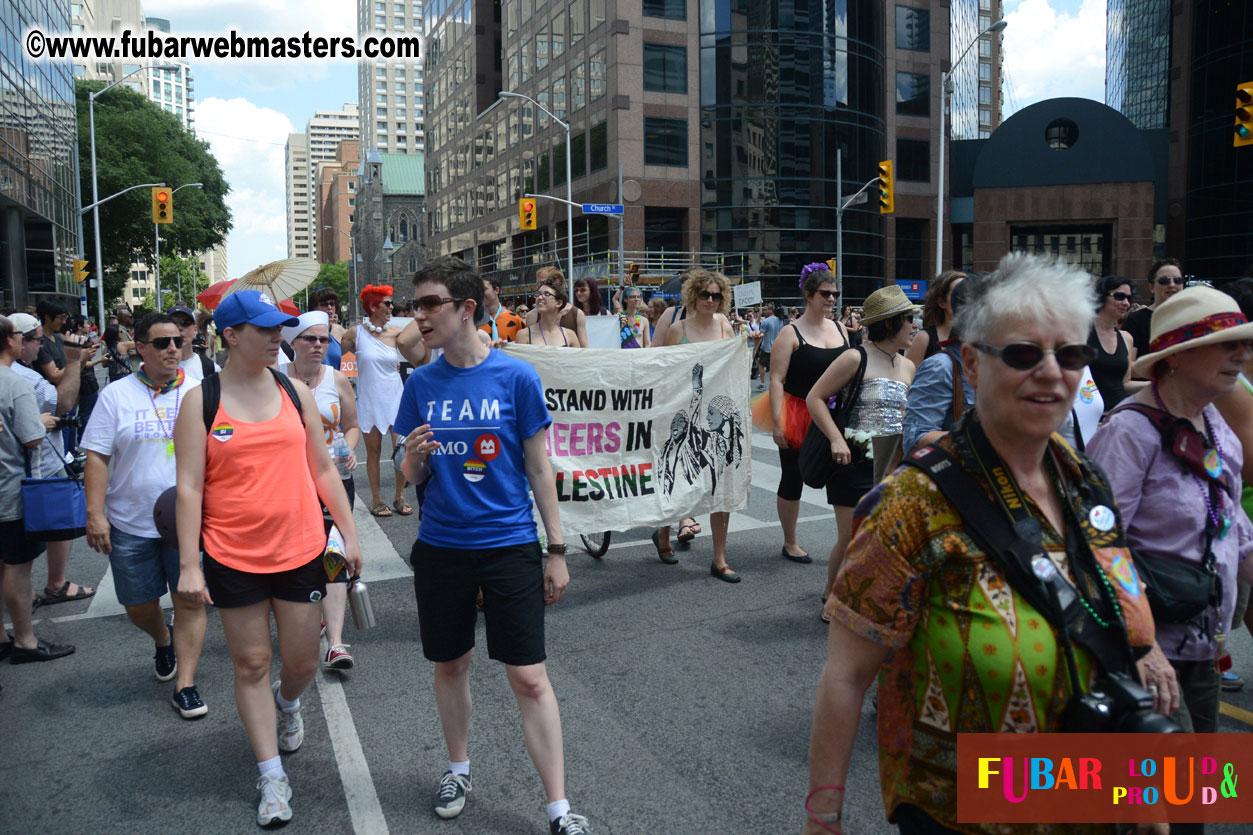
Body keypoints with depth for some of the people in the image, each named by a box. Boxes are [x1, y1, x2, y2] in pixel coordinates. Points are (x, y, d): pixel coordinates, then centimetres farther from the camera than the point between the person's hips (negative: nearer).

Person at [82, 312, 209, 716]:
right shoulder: (116, 395, -1)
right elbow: (97, 458, -2)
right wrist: (95, 513, -9)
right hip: (131, 522, 1)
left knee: (190, 600, 1)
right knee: (139, 606, 12)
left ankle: (185, 684, 12)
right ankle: (163, 641, 44)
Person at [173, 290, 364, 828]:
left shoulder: (295, 391, 4)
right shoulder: (201, 399, -4)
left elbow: (323, 470, 9)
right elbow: (189, 487, -6)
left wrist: (349, 534, 8)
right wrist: (189, 565, -10)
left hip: (301, 550, 2)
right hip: (233, 557, -2)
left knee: (302, 662, 10)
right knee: (251, 664, 8)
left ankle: (287, 703, 46)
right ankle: (272, 776, 22)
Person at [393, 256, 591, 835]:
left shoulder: (516, 377, -7)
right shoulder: (421, 384, 2)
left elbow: (538, 467, -2)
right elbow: (413, 476, 8)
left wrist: (556, 550, -2)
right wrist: (415, 458, -16)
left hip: (509, 546, -3)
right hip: (440, 546, 3)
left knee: (529, 678, -1)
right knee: (450, 665, 16)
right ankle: (458, 768, 40)